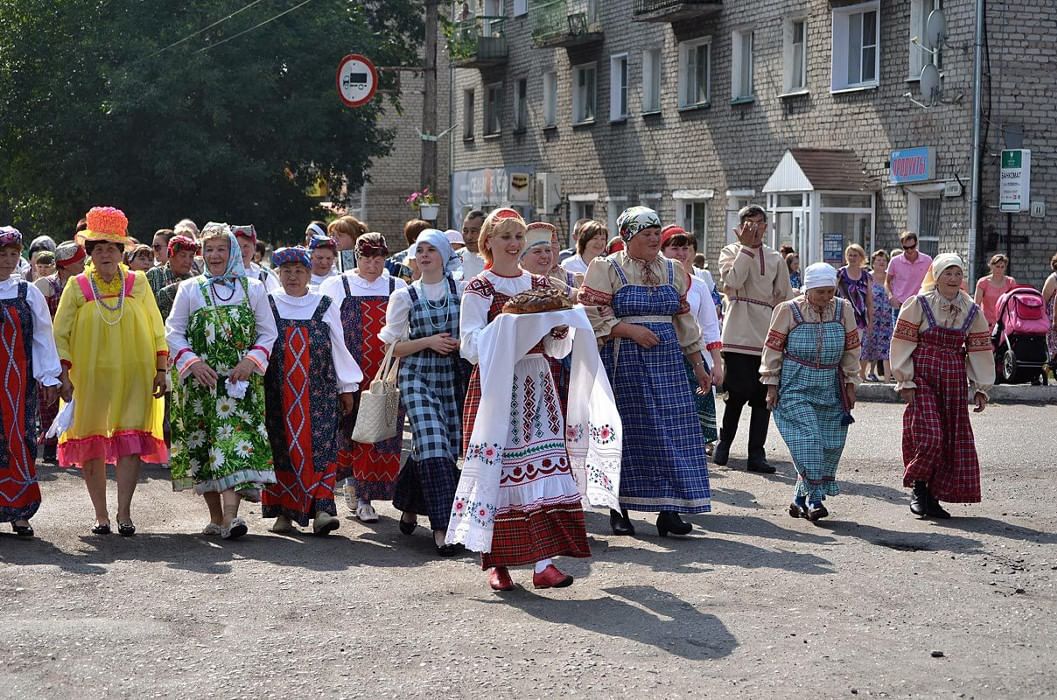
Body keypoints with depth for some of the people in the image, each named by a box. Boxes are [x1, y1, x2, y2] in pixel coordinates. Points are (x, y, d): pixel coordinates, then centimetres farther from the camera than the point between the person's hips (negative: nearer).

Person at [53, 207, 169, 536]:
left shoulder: (137, 283, 6)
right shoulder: (77, 287, 3)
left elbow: (156, 328, 10)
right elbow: (60, 334, 2)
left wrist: (161, 369, 4)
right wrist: (64, 376, -7)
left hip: (133, 376, 0)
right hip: (89, 377, 0)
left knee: (131, 442, -9)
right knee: (90, 444, 2)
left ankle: (124, 514, -5)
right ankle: (100, 515, 12)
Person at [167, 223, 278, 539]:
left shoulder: (253, 288, 9)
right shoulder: (189, 289, 9)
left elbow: (268, 332, 8)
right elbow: (173, 332, 5)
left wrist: (251, 361, -8)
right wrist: (192, 362, -10)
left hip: (241, 380, -1)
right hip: (200, 380, 1)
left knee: (236, 439, -15)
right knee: (202, 444, 2)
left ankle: (230, 516, -24)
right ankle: (216, 517, 12)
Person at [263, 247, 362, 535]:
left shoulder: (324, 306, 7)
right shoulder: (268, 305, 7)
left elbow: (338, 347, 10)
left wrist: (347, 387, 10)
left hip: (319, 391, 0)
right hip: (278, 391, 0)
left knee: (320, 445, -10)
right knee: (282, 446, 0)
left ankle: (322, 509, -15)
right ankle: (283, 511, 7)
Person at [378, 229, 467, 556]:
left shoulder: (460, 290, 6)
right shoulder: (405, 296, 5)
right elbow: (392, 345, 5)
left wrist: (461, 342, -7)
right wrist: (428, 342, -10)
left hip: (451, 378, 2)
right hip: (417, 378, -2)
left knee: (438, 448, 3)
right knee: (433, 445, -16)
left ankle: (409, 506, 28)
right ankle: (442, 525, -15)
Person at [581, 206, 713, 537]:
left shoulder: (673, 271, 14)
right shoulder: (606, 269, -1)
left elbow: (684, 321, 17)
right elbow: (592, 316, -7)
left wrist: (698, 364, 16)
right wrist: (630, 330, -17)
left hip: (667, 361, 4)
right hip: (623, 362, -4)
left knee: (672, 432, -2)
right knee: (624, 432, -1)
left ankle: (668, 510, 2)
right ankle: (619, 510, 10)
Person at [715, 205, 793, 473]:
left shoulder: (776, 258, 14)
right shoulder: (730, 252, 7)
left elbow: (785, 299, 16)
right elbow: (732, 282, -13)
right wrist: (747, 247, -9)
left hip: (767, 337, 3)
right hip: (738, 335, -3)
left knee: (763, 397, 1)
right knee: (738, 393, -7)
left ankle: (756, 454, 5)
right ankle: (724, 443, 15)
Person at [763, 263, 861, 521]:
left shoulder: (843, 310, 3)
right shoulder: (788, 311, -6)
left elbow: (852, 350, 11)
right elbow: (773, 348, -1)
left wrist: (850, 384, 10)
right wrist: (771, 385, -2)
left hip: (830, 390, 4)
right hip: (795, 388, -4)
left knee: (830, 445, 1)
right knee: (807, 440, -16)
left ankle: (801, 498, 14)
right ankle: (815, 497, -12)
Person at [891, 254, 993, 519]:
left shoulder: (971, 311, 8)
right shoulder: (919, 304, -4)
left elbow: (979, 350, 12)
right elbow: (903, 342, -3)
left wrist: (980, 388, 8)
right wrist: (905, 382, -7)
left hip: (954, 381, 4)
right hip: (923, 376, -4)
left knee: (953, 438, 3)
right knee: (929, 435, -14)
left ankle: (934, 496, 12)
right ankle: (918, 487, 5)